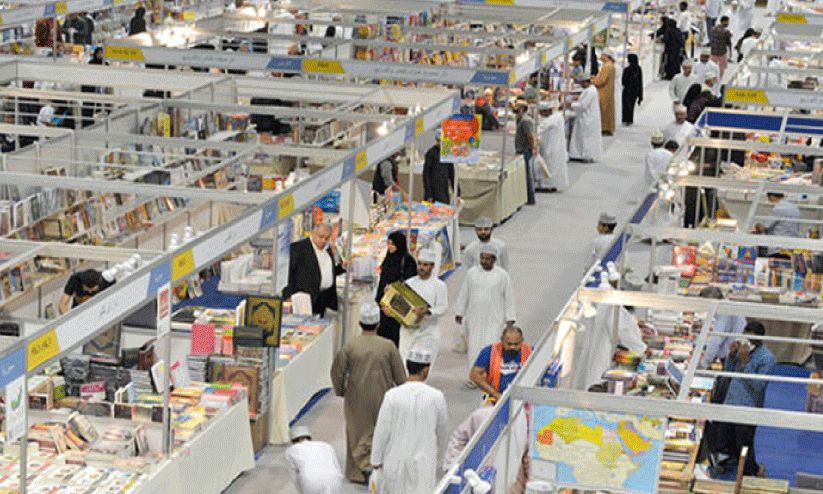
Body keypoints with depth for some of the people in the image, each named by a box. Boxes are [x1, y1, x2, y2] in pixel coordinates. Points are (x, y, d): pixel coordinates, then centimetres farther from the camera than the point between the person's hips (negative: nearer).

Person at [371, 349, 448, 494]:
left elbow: (382, 430, -8)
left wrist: (376, 459, 3)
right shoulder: (436, 397, -10)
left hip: (395, 461, 1)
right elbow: (441, 431, 5)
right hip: (424, 460, -1)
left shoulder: (392, 396, -13)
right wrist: (437, 453, 24)